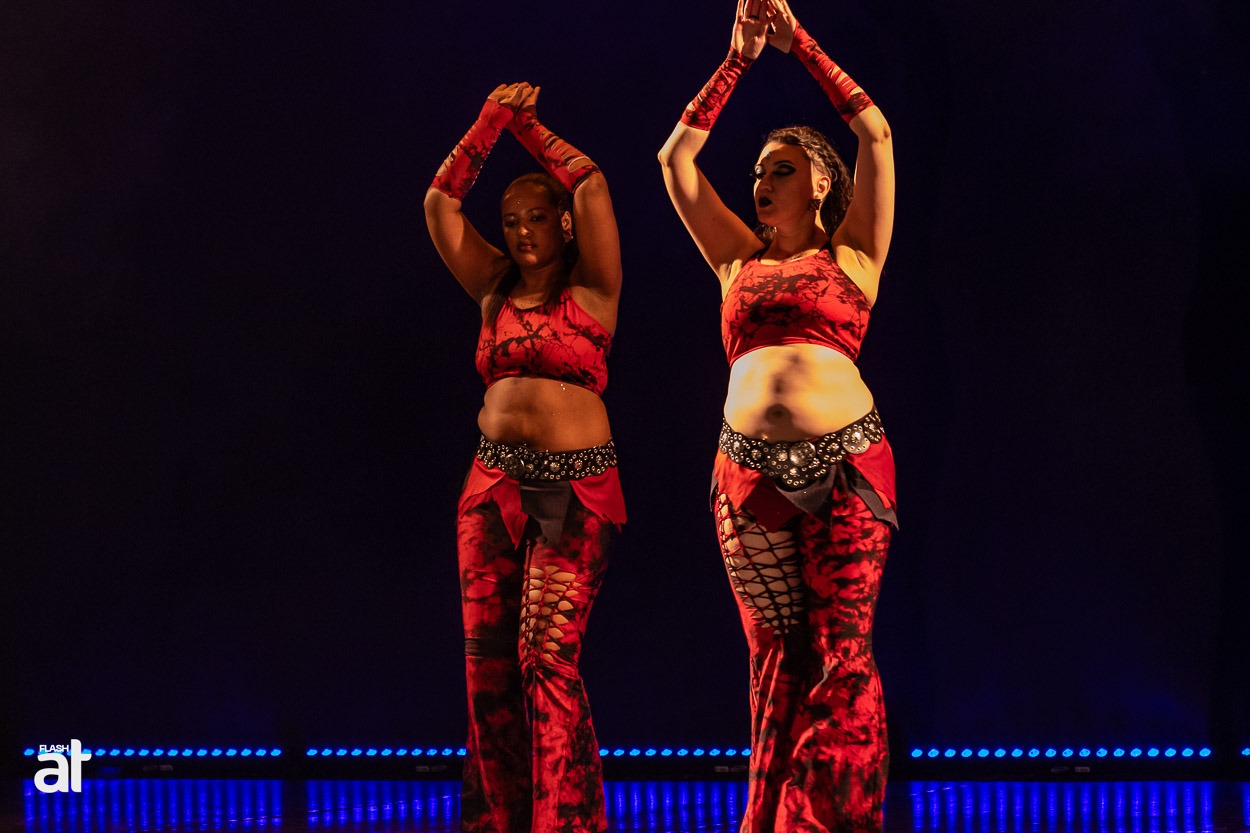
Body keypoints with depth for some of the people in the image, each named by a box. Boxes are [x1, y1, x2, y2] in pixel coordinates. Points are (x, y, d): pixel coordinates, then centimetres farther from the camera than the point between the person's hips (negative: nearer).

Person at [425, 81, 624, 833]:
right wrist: (491, 123, 3)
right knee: (488, 658, 1)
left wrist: (530, 126, 4)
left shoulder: (592, 291, 2)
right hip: (494, 480, 5)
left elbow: (592, 184, -7)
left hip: (577, 486, -5)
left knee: (548, 656, -14)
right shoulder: (496, 291, 13)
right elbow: (441, 201, 9)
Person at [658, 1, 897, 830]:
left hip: (846, 459, -3)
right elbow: (677, 156, 17)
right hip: (749, 469, 3)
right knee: (776, 656, 3)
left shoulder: (851, 253, 11)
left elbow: (877, 133, 4)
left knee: (841, 653, -6)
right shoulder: (740, 259, 19)